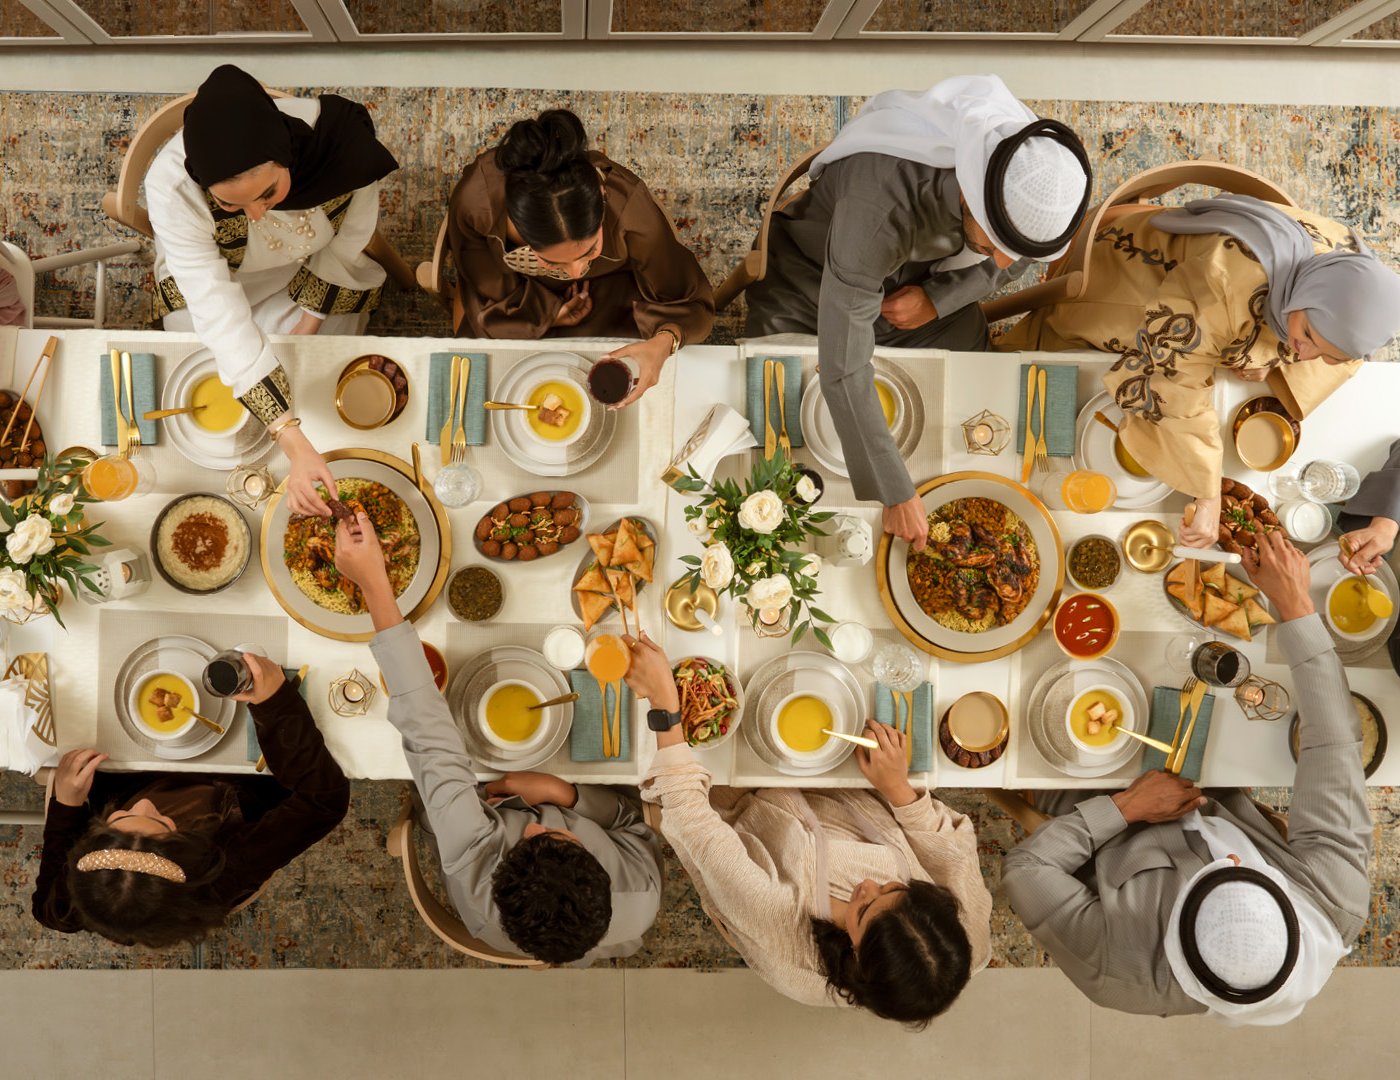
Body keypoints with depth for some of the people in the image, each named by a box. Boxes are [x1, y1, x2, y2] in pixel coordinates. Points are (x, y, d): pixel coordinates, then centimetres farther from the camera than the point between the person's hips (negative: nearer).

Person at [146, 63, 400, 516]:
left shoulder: (341, 138, -35)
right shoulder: (171, 186, -38)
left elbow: (347, 240, -14)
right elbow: (219, 314, -42)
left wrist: (308, 323, -9)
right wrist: (293, 443, -49)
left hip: (312, 277, 1)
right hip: (210, 276, -1)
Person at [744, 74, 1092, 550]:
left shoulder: (1033, 167, -27)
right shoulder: (880, 204, -44)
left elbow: (1017, 256, -3)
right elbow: (843, 372, -43)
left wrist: (938, 298, -21)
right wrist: (897, 494, -39)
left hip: (921, 280, 4)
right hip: (811, 282, -4)